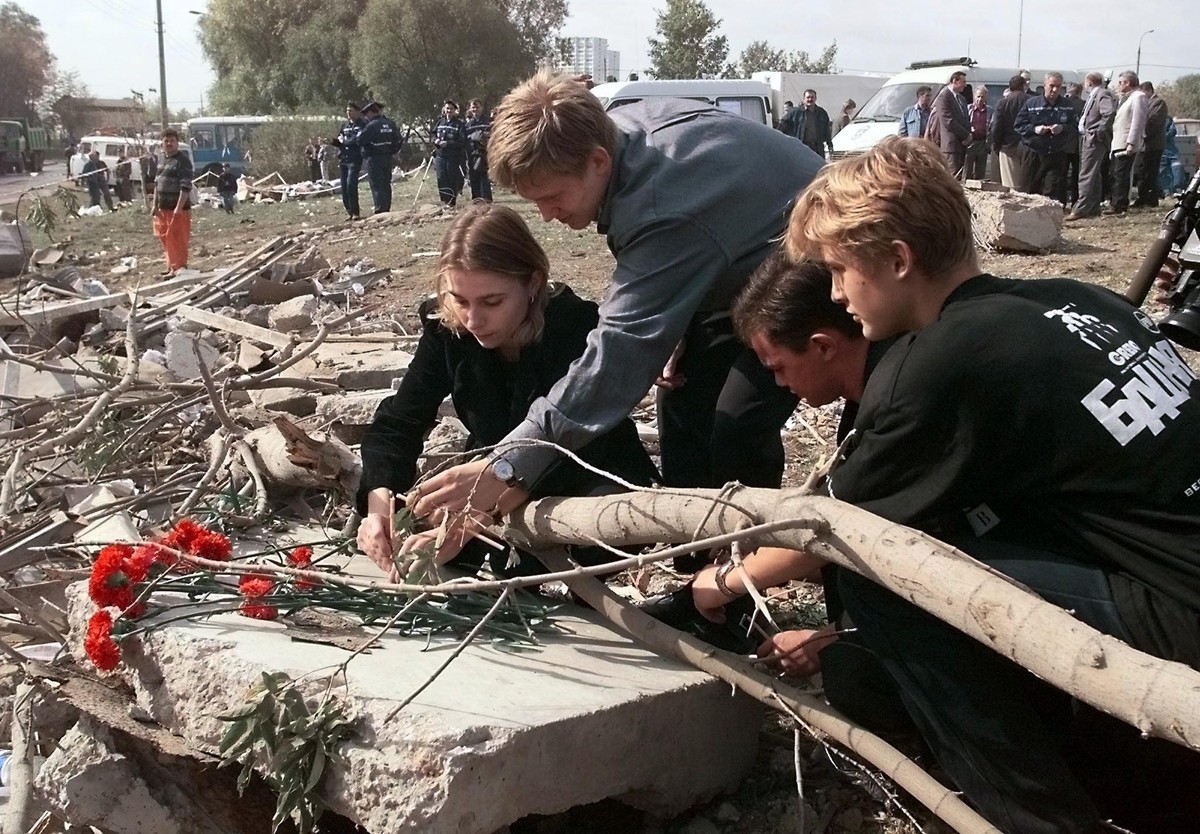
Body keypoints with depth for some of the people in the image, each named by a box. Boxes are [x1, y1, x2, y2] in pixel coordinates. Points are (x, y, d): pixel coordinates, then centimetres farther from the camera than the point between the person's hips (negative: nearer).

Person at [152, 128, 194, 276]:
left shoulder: (183, 160, -12)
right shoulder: (162, 160, 14)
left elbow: (186, 186, -19)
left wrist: (179, 207, -24)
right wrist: (155, 205, 16)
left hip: (178, 208, -8)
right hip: (164, 208, 8)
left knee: (177, 240, -5)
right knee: (166, 239, 15)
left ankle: (178, 268, 2)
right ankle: (171, 266, 26)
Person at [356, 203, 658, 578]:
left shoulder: (579, 328, -26)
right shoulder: (445, 326, -11)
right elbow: (398, 423, -11)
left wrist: (467, 528, -47)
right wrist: (379, 503, -33)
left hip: (592, 486, -4)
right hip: (498, 484, 5)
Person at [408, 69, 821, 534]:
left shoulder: (664, 216, -40)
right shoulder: (617, 128, -14)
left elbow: (620, 351, -46)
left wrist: (509, 467, -49)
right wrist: (668, 330, -6)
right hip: (739, 260, 9)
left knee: (738, 428, -19)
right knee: (684, 398, 6)